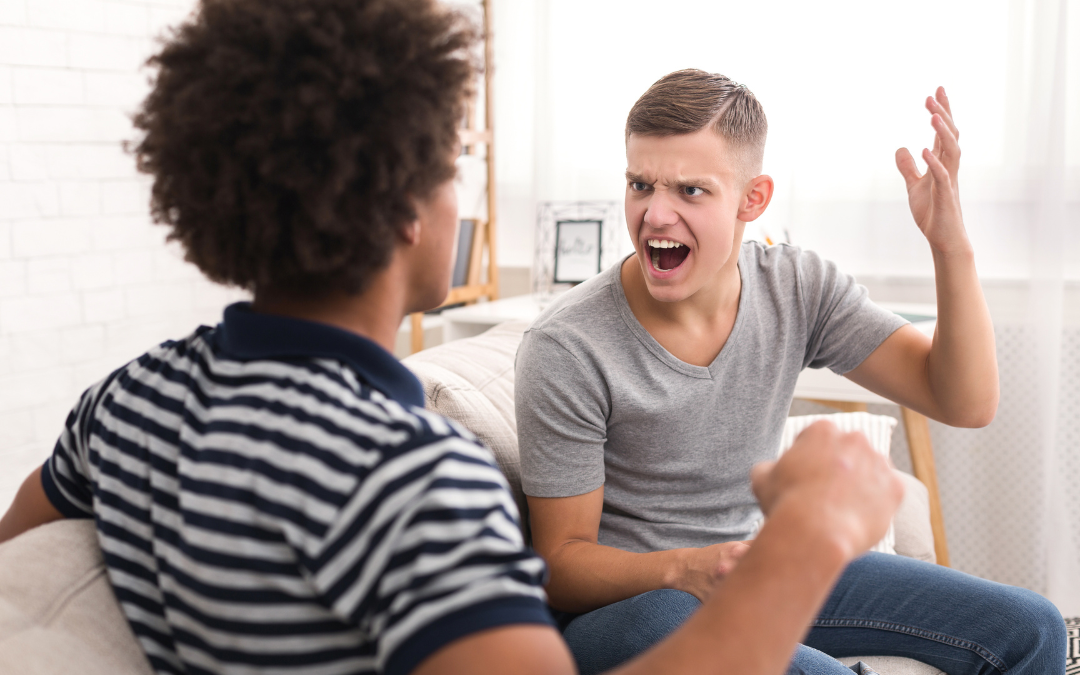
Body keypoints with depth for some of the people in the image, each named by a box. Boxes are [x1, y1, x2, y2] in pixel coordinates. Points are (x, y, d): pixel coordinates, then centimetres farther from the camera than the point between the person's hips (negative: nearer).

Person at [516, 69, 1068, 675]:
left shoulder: (798, 290, -6)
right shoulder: (564, 350, -20)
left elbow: (967, 403, -10)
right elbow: (562, 564, -14)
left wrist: (951, 246, -23)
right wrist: (683, 570, -33)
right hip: (620, 598, -5)